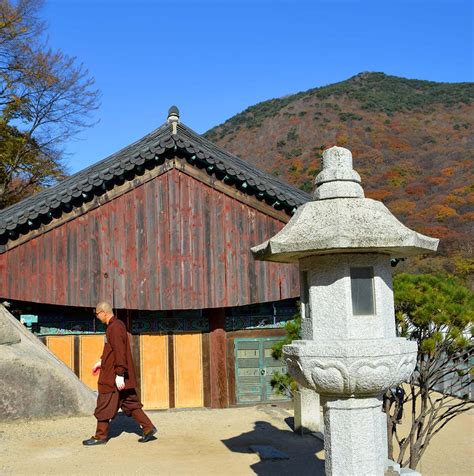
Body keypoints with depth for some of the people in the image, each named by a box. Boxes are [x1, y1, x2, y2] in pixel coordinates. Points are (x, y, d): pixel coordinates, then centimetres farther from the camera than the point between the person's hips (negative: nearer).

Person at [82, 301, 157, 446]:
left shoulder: (114, 328, -20)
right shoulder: (117, 325, 12)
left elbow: (119, 352, -24)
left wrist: (119, 374, -24)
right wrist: (101, 362, 26)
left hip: (113, 376, -10)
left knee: (104, 406, 2)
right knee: (130, 403, 12)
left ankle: (100, 436, 13)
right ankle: (148, 427, 10)